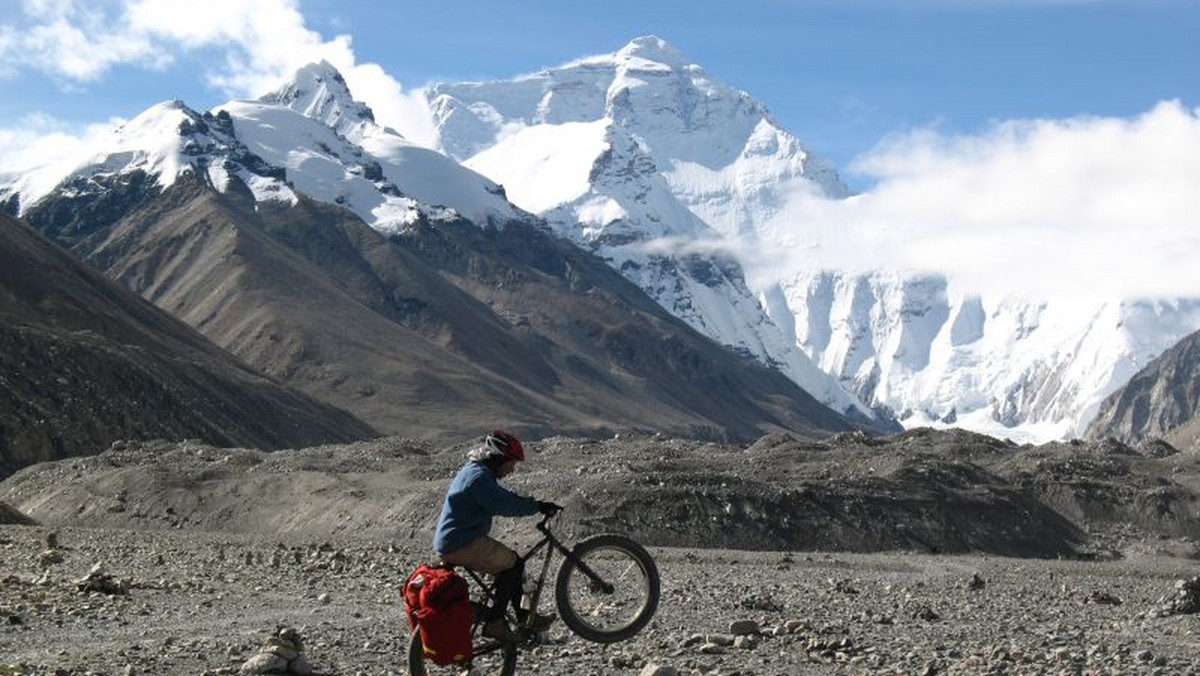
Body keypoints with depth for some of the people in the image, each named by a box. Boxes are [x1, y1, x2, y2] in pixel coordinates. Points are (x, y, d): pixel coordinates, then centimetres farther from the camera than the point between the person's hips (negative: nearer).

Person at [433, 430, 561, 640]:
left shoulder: (474, 470, 16)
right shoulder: (479, 477, -18)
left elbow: (505, 496, 22)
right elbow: (505, 505, -26)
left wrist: (538, 505, 11)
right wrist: (538, 506, -16)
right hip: (462, 545, -11)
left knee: (511, 563, 15)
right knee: (513, 563, -6)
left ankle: (525, 618, 20)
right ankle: (494, 623, -5)